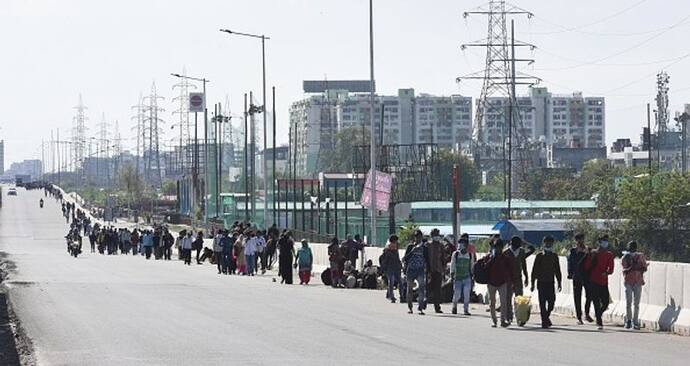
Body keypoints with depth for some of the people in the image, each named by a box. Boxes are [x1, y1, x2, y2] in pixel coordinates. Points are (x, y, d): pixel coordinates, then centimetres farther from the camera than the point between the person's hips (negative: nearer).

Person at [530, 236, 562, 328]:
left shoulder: (554, 256, 9)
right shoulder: (539, 256, 2)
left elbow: (557, 270, 14)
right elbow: (534, 270, 3)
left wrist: (559, 283, 9)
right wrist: (533, 284, -1)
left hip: (550, 282, 2)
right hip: (541, 282, -2)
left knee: (551, 301, -4)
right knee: (542, 303, -4)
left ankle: (546, 316, 22)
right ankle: (544, 321, -1)